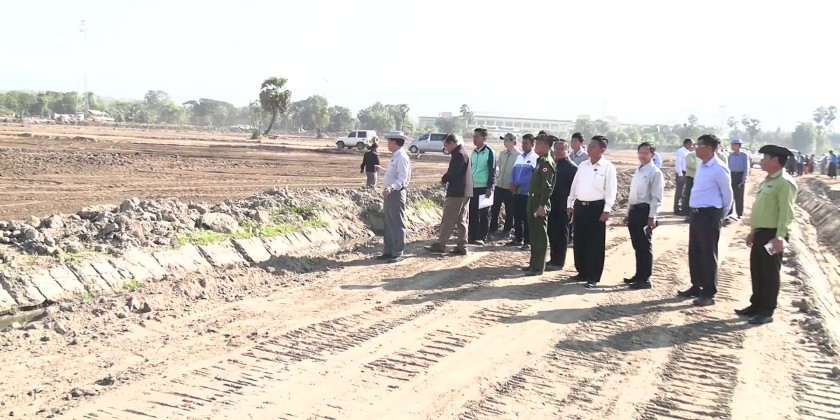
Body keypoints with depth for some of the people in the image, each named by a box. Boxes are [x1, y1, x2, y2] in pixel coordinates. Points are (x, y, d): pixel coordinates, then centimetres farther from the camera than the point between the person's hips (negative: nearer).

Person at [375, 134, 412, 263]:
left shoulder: (401, 157, -16)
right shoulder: (395, 156, 13)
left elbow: (402, 179, -25)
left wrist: (391, 188, -41)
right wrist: (381, 169, 40)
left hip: (396, 193, -10)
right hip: (390, 193, 10)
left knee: (398, 224, -3)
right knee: (389, 223, 14)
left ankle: (398, 253, 2)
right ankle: (388, 251, 22)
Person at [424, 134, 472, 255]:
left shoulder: (458, 154, -16)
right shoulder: (462, 153, 16)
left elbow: (453, 173, -20)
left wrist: (444, 180, -2)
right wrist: (446, 179, 8)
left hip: (457, 193, -10)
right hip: (464, 192, 10)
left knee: (447, 220, -4)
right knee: (461, 221, 10)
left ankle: (440, 245, 1)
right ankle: (461, 247, 12)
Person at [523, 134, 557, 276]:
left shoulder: (547, 162, -15)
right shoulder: (541, 161, 15)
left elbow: (547, 187, -21)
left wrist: (542, 206, -25)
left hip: (540, 205, -10)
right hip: (533, 202, 10)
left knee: (540, 236, -2)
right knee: (534, 234, 15)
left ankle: (538, 268, 3)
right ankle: (534, 264, 24)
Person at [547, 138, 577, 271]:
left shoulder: (571, 167, -10)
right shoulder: (552, 164, 11)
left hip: (563, 206, -7)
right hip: (552, 204, 7)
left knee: (561, 233, 1)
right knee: (552, 232, 13)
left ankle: (559, 262, 8)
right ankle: (553, 259, 24)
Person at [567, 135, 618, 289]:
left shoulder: (608, 167, -7)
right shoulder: (582, 165, 11)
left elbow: (611, 190, -11)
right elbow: (574, 186, 15)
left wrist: (607, 210, -16)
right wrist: (570, 204, 11)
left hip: (597, 207, -6)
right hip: (580, 206, 6)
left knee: (595, 243, 0)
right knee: (579, 241, 10)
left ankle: (593, 277, 7)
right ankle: (582, 272, 23)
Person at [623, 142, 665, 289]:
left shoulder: (655, 172, -10)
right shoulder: (638, 170, 15)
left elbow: (656, 197, -15)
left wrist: (652, 217, -19)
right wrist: (628, 213, 18)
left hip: (645, 211, -8)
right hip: (634, 210, 8)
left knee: (645, 246, -1)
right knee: (637, 246, 14)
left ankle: (645, 279, 5)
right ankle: (639, 275, 24)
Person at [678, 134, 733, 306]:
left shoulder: (719, 168, -17)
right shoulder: (700, 165, 9)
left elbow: (727, 194, -8)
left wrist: (721, 215, 2)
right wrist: (695, 212, 20)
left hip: (710, 215, -9)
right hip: (696, 213, 9)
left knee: (708, 254, -1)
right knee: (694, 252, 15)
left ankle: (709, 293, 8)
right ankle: (696, 287, 28)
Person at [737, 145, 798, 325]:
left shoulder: (785, 183, -15)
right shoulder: (767, 181, 16)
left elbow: (786, 213, -21)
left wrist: (779, 237, -26)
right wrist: (753, 231, 22)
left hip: (773, 235, -9)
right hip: (761, 233, 9)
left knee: (770, 273, -1)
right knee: (756, 271, 14)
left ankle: (766, 311, 7)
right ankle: (756, 305, 25)